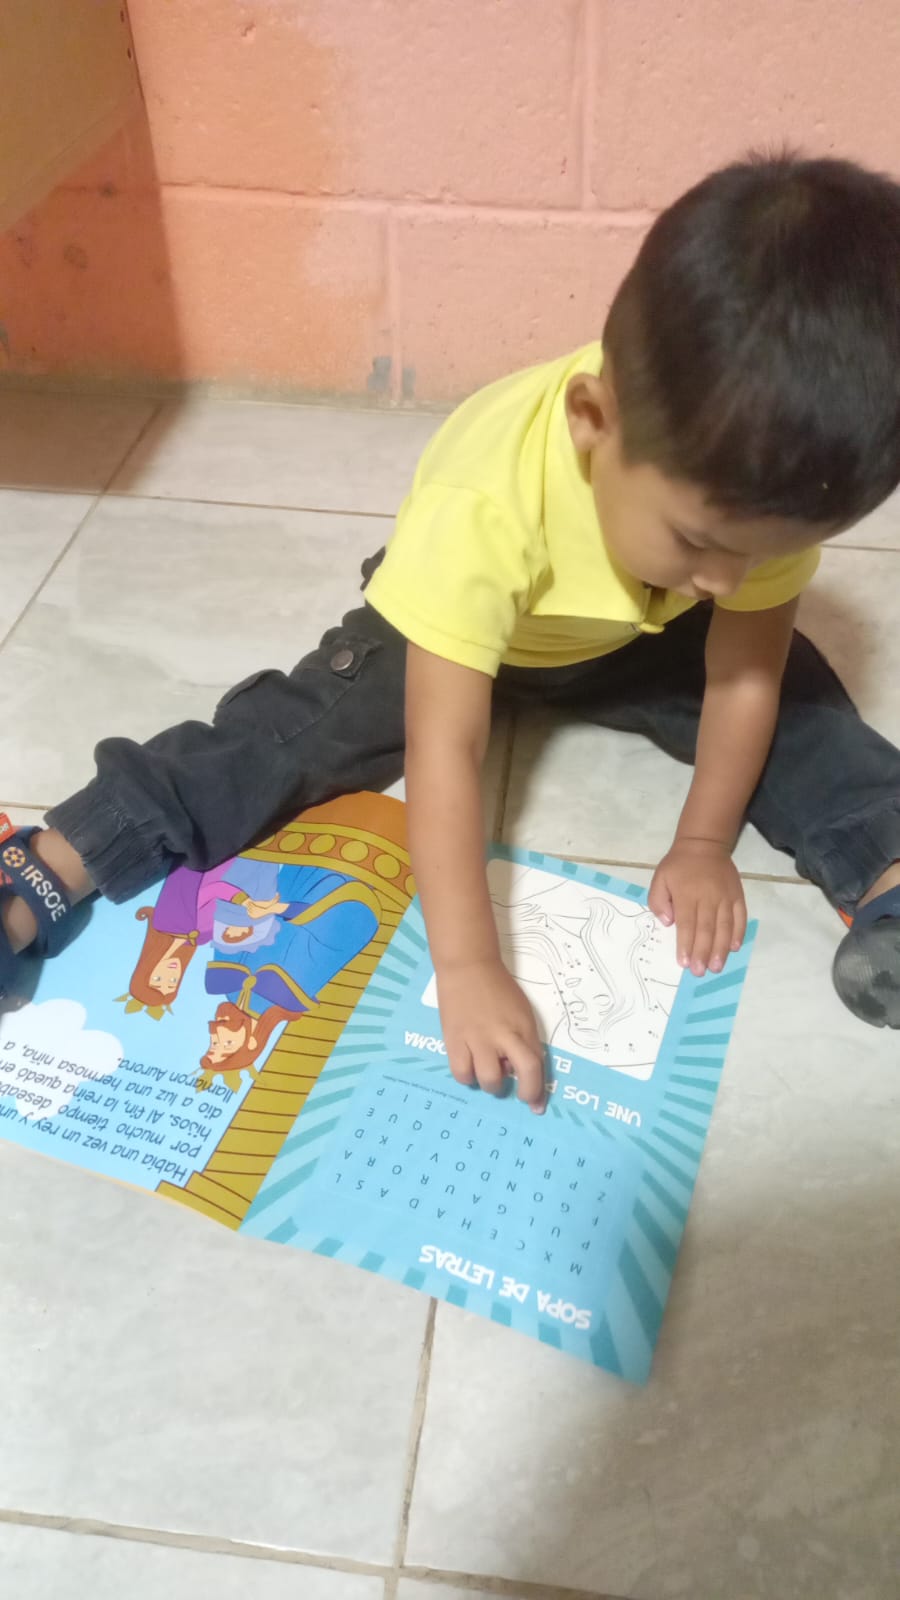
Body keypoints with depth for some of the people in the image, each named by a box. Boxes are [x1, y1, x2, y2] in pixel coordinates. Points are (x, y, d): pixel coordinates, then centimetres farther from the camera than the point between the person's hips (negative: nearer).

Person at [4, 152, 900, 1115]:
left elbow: (747, 673, -17)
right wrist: (466, 964, -45)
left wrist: (704, 840, -19)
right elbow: (442, 748, -43)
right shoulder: (487, 501, -43)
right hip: (462, 627, -3)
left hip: (639, 640, 4)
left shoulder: (759, 476, -31)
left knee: (791, 694, -13)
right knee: (306, 723, -19)